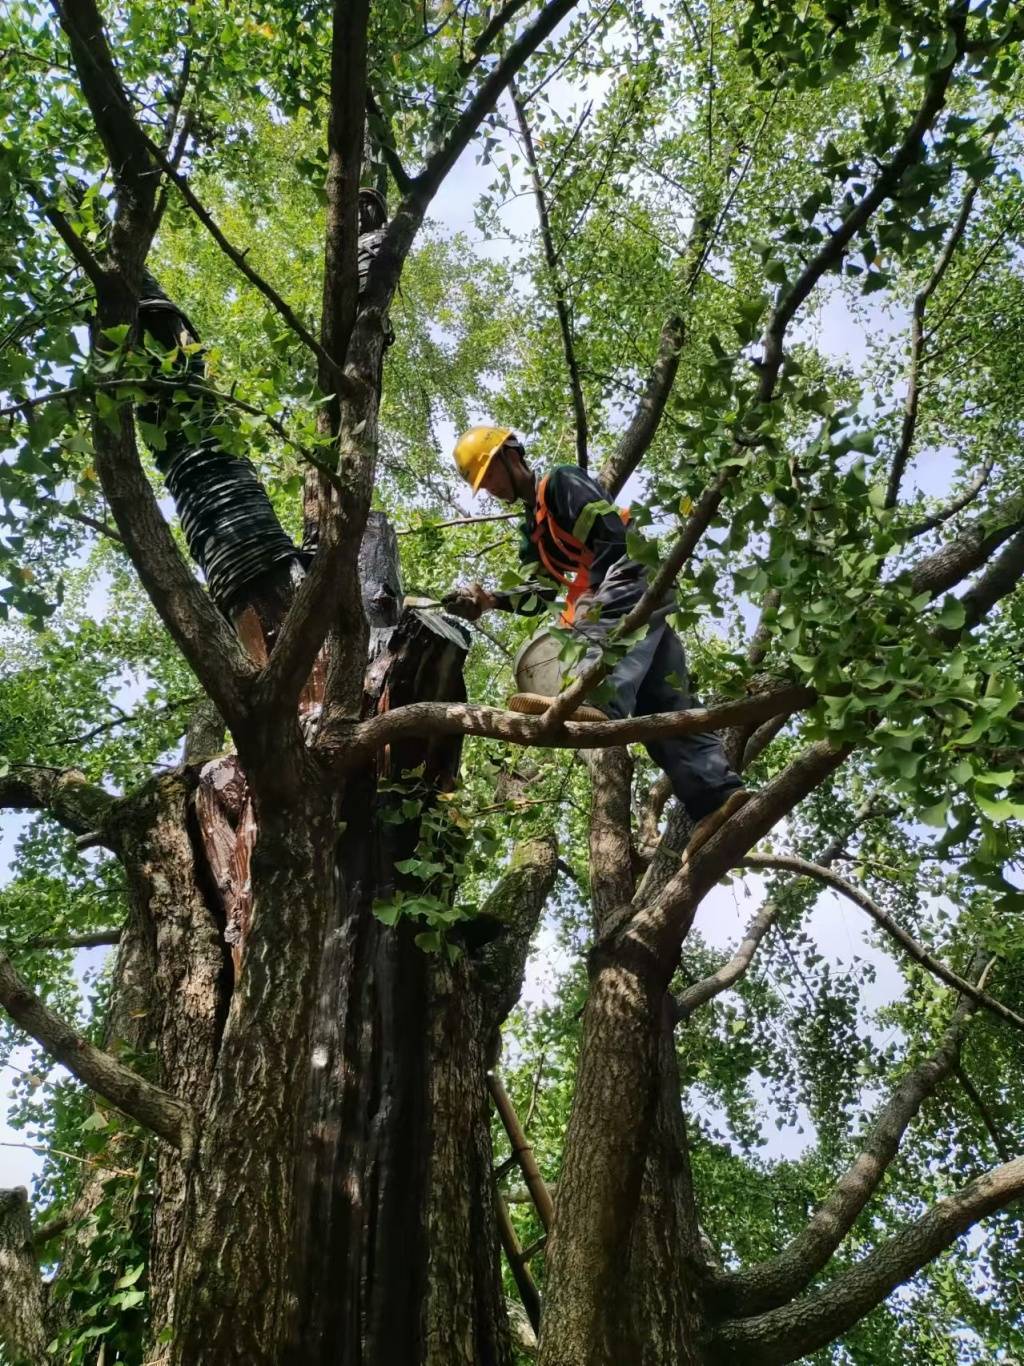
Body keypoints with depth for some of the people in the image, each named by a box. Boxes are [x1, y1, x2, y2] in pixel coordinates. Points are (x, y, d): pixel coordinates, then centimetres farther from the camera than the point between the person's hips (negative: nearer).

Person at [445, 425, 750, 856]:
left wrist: (588, 609, -18)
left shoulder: (562, 482, 3)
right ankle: (718, 794, -10)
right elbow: (542, 591, 24)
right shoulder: (533, 529, 31)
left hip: (632, 586, -9)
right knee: (667, 709, -3)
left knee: (605, 638, -40)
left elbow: (613, 536, -12)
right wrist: (490, 601, 9)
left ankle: (597, 702, -69)